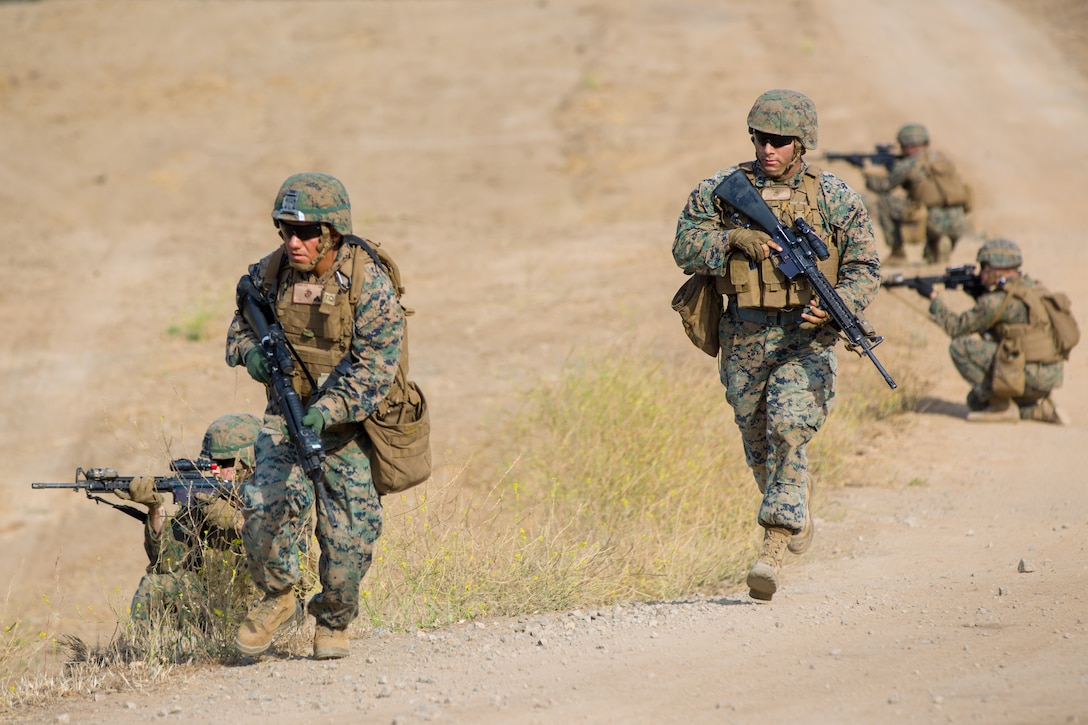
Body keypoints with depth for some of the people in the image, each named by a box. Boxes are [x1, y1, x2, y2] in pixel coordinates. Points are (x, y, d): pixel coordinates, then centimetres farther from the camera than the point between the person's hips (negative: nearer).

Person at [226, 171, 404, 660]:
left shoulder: (369, 286, -18)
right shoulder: (269, 274, -6)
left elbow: (373, 367, -23)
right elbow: (242, 328, 11)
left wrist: (329, 410, -37)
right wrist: (252, 352, -14)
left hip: (350, 423, -2)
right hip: (288, 414, 2)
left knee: (349, 533, -3)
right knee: (268, 504, -21)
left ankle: (333, 621, 23)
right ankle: (277, 600, 2)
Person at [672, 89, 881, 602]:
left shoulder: (834, 197, -1)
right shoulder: (723, 189, 3)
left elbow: (865, 267, 1)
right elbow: (685, 248, 0)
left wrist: (836, 306, -18)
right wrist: (733, 238, -18)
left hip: (805, 335, -3)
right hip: (744, 335, 3)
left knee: (788, 431, -19)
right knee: (757, 442, 14)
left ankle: (773, 550, -21)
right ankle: (798, 514, 41)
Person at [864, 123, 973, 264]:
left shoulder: (908, 165, -3)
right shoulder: (942, 158, 19)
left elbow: (884, 186, 6)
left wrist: (870, 177, 28)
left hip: (934, 223, -6)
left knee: (883, 202, 8)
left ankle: (897, 251, 10)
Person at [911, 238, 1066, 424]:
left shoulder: (999, 301, -15)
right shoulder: (1031, 287, 13)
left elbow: (956, 327, -5)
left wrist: (933, 297, 7)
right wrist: (977, 295, 16)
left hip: (1030, 377, -9)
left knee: (960, 347, -8)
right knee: (976, 400, 23)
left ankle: (1001, 405, -5)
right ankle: (1038, 408, 9)